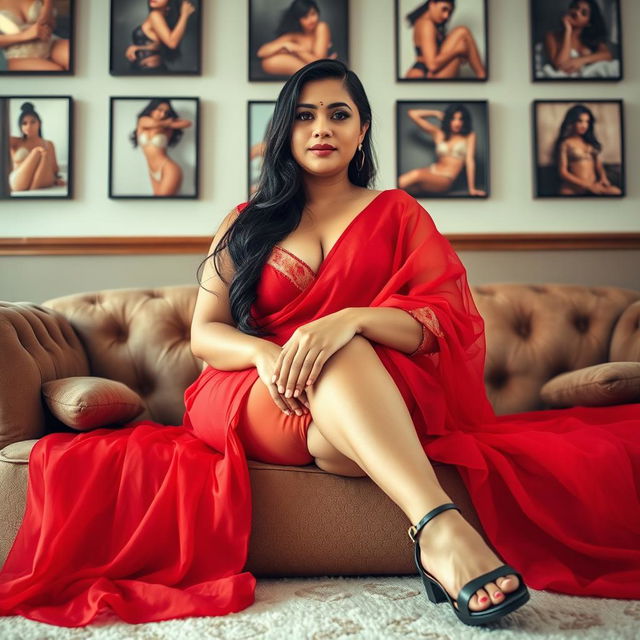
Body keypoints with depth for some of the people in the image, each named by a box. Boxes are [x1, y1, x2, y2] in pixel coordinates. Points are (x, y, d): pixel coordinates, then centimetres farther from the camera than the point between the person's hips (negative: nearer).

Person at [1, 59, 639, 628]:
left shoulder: (396, 213, 13)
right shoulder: (247, 224, 17)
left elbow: (448, 322, -3)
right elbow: (203, 332, 7)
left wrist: (352, 318, -26)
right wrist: (265, 352, -19)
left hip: (386, 389, 0)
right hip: (253, 396, 1)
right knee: (338, 359, -37)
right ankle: (441, 528, -49)